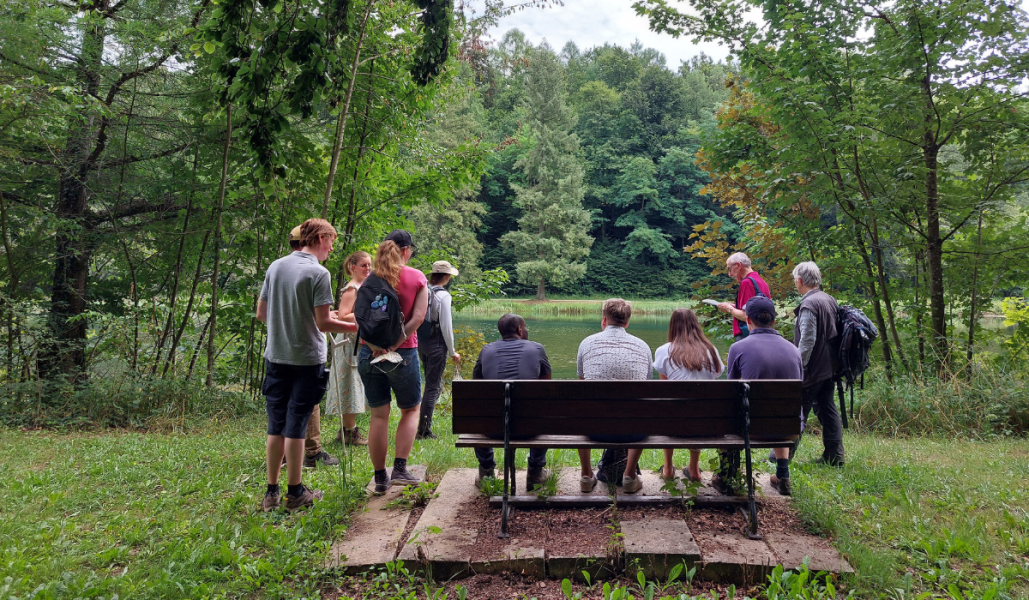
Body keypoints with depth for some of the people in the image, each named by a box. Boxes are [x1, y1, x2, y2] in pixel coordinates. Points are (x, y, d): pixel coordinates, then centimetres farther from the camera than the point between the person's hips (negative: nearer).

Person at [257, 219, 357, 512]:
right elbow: (323, 323, -16)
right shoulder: (318, 273, -13)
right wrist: (356, 326, -3)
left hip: (275, 356, 6)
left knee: (275, 426, 11)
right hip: (306, 359, -6)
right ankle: (295, 492, 14)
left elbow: (261, 313, 12)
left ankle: (272, 492, 18)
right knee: (296, 426, 3)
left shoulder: (275, 267, 7)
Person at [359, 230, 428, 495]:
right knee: (411, 410, 16)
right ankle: (399, 469, 6)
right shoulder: (417, 277, -2)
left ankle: (380, 478, 17)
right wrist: (395, 344, -13)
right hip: (404, 353, -3)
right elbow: (417, 317, -12)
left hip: (369, 353, 3)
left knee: (379, 415, 10)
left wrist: (373, 344, -7)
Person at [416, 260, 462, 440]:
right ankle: (424, 431, 4)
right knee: (433, 387, 0)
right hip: (437, 344, -7)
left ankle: (425, 426, 22)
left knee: (434, 384, 19)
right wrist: (452, 352, -5)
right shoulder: (443, 295, -15)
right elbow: (446, 326, -15)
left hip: (421, 341, 7)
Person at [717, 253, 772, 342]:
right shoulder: (762, 282, 15)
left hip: (746, 336, -9)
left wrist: (729, 309, -2)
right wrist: (735, 307, 17)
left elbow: (746, 316, -18)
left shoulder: (747, 282, -12)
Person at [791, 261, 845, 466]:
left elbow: (807, 340, -23)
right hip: (828, 368, 9)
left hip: (812, 370, -9)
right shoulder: (829, 300, 9)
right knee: (828, 410, 14)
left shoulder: (808, 304, -19)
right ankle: (834, 456, 18)